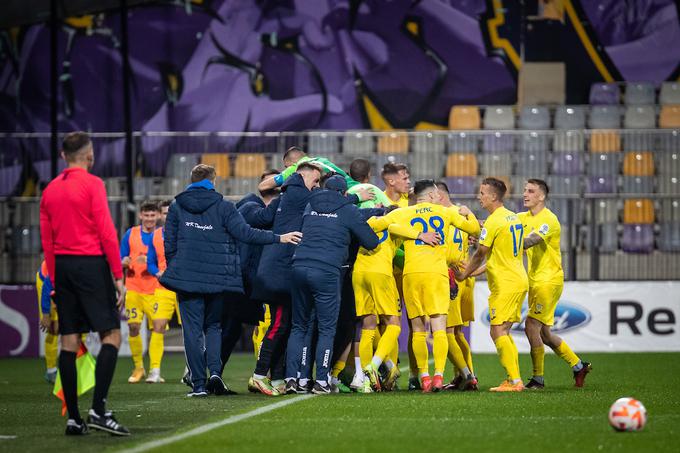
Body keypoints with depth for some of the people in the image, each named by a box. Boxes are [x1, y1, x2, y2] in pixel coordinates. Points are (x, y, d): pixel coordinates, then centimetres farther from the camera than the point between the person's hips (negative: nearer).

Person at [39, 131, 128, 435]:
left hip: (63, 267, 6)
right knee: (111, 336, -4)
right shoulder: (92, 184, -6)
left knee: (69, 342, 6)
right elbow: (107, 233, -10)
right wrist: (118, 276, -8)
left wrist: (54, 279, 19)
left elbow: (46, 241, 14)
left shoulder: (50, 190, 12)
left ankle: (73, 418, 5)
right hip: (91, 263, -6)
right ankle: (98, 410, -16)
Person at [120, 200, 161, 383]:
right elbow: (120, 260, 12)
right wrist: (124, 263, -10)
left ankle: (155, 370, -6)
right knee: (133, 327, -3)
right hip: (134, 288, 2)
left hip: (155, 289, -2)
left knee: (157, 327, -8)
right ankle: (138, 368, 12)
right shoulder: (130, 234, 7)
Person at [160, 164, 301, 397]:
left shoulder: (176, 207, 5)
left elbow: (169, 244, 7)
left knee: (193, 329, 3)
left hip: (186, 276, 0)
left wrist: (173, 269, 20)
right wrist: (279, 238, -4)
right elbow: (245, 233, -9)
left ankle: (199, 383, -4)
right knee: (214, 325, 15)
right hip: (217, 277, 0)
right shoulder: (223, 207, -1)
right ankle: (215, 371, -7)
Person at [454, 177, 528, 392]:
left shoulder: (494, 221, -14)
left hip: (506, 284, -9)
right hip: (519, 280, 9)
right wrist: (476, 271, 24)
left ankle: (515, 380, -14)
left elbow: (480, 254, -8)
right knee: (503, 332, 13)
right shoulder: (514, 217, 15)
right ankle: (514, 379, 10)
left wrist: (463, 275, 7)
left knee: (498, 331, -9)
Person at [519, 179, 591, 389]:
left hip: (549, 280, -9)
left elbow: (531, 241, -28)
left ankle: (538, 378, -6)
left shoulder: (549, 219, -13)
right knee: (543, 333, 12)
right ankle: (578, 366, 26)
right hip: (535, 281, 9)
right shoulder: (524, 218, 12)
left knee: (531, 326, -13)